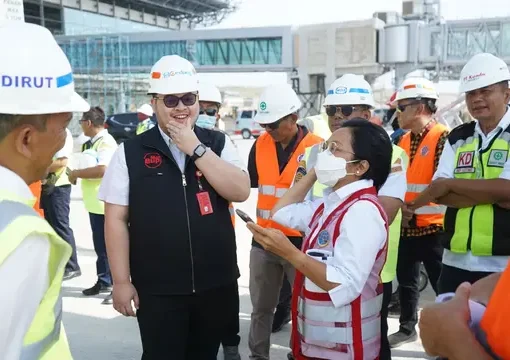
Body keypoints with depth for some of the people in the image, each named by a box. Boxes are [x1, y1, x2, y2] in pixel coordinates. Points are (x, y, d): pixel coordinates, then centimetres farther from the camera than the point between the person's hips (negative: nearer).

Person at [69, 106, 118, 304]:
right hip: (95, 202, 10)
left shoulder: (106, 142, -15)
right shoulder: (92, 142, 14)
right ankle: (103, 282, 28)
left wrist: (77, 173, -17)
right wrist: (77, 174, 3)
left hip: (106, 202, -9)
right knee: (100, 245, 17)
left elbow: (102, 169, -29)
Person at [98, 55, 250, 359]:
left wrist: (196, 148, -16)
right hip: (157, 288, -2)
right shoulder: (131, 152, -4)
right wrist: (122, 281, -5)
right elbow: (116, 220, -3)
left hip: (217, 283, 3)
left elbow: (241, 192, -11)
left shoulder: (218, 143, 2)